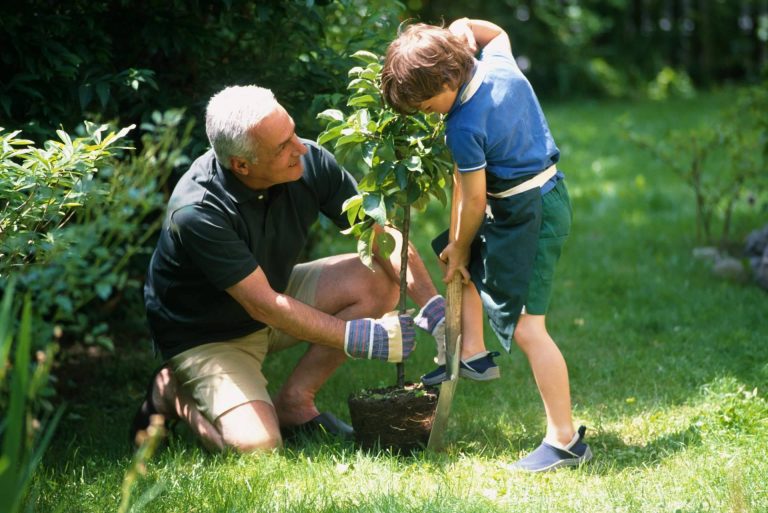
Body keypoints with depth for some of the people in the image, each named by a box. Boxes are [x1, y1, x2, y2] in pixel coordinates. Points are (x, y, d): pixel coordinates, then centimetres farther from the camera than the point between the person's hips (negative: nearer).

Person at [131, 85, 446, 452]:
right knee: (255, 445, -27)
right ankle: (174, 396, 5)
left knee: (377, 279, -13)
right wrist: (360, 339, -30)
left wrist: (435, 308, -24)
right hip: (206, 335, -6)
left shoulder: (310, 163, -17)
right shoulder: (197, 212, -33)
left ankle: (294, 401, -2)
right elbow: (264, 306, -30)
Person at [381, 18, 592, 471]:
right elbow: (497, 32, 24)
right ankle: (474, 354, 30)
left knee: (526, 327, -10)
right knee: (466, 261, 27)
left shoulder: (464, 127, -25)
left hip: (528, 213, -10)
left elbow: (474, 201, -15)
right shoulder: (498, 60, -3)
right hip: (547, 192, 10)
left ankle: (566, 441, -8)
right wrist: (462, 30, 8)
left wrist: (459, 250, 0)